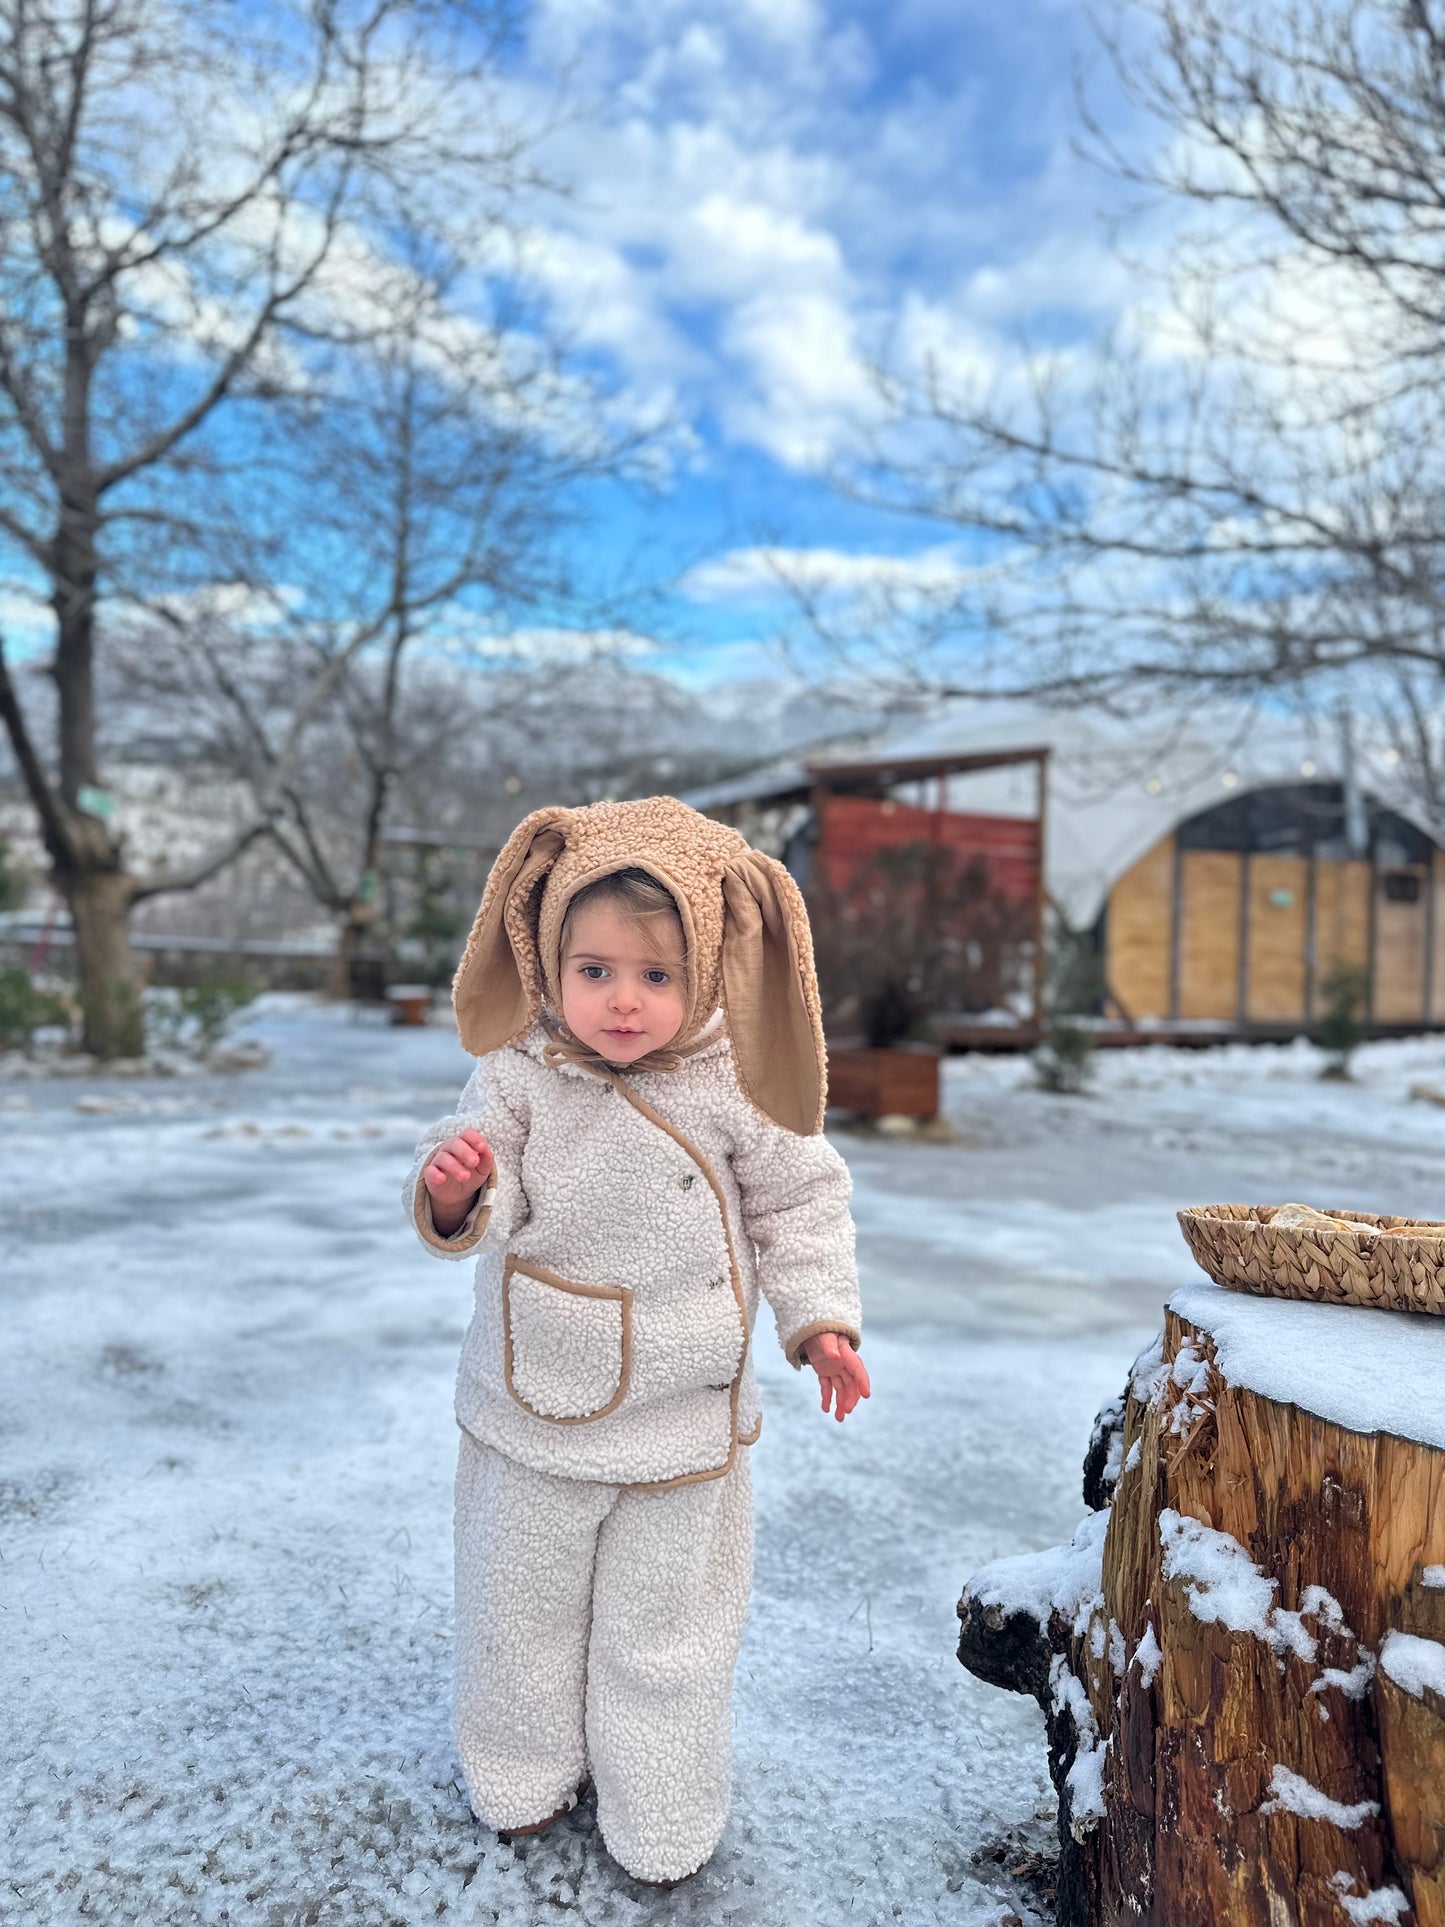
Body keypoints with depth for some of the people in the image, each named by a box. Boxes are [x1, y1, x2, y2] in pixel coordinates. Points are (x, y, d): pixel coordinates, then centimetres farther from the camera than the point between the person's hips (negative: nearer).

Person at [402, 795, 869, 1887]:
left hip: (682, 1421, -1)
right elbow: (485, 1213, -11)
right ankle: (524, 1778, 48)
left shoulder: (733, 1086, -13)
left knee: (662, 1631, 15)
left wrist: (818, 1317, -5)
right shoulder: (518, 1075, -13)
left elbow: (800, 1199, 0)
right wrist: (454, 1194, -33)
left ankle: (663, 1823, 39)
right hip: (531, 1409, 2)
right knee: (520, 1608, 20)